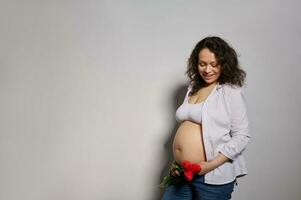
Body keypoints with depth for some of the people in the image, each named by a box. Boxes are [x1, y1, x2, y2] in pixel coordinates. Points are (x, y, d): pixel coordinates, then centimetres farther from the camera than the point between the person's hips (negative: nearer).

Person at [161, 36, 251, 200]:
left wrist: (212, 164, -18)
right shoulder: (193, 88, 11)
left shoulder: (231, 92, -8)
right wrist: (176, 162, 8)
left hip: (213, 177, -5)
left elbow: (242, 136, -10)